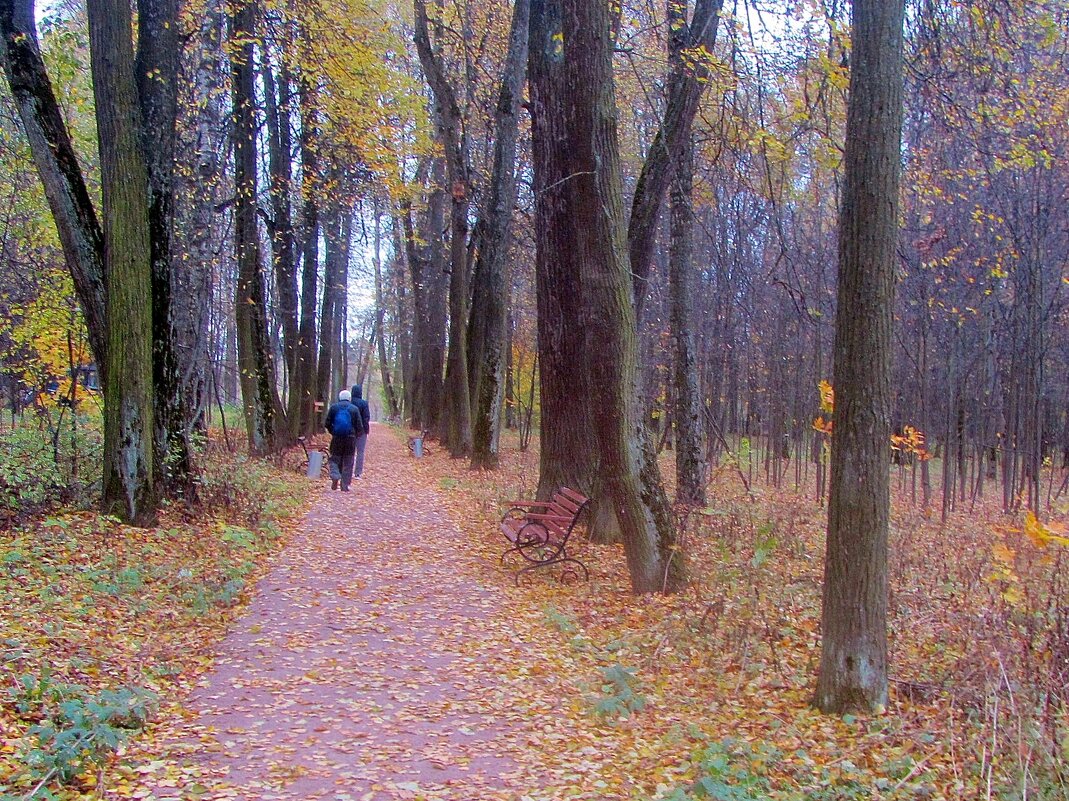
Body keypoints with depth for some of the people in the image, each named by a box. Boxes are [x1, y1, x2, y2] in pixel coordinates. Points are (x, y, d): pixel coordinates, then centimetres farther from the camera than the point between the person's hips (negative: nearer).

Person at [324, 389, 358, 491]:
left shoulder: (333, 407, 1)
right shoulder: (354, 409, 0)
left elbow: (327, 424, 2)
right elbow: (359, 426, -3)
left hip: (336, 438, 0)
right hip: (350, 438, 0)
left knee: (335, 459, 13)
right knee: (348, 462, 7)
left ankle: (335, 476, -13)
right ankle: (345, 485, 5)